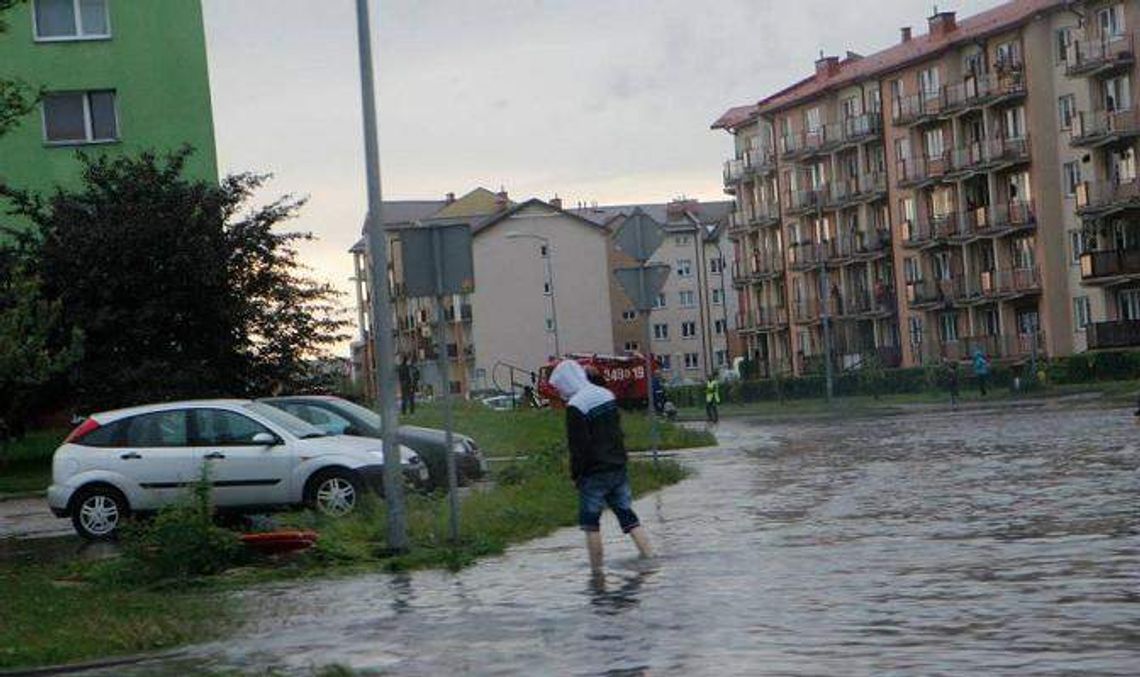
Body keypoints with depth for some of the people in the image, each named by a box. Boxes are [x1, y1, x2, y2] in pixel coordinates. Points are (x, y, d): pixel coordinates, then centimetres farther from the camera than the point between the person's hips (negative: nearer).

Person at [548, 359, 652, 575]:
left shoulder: (576, 407, -16)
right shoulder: (607, 396, 10)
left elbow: (579, 448, -17)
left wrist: (575, 474, -6)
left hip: (594, 474, -7)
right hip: (619, 468, 7)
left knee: (590, 522, 4)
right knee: (627, 515, 10)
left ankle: (597, 572, 6)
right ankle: (650, 559, 3)